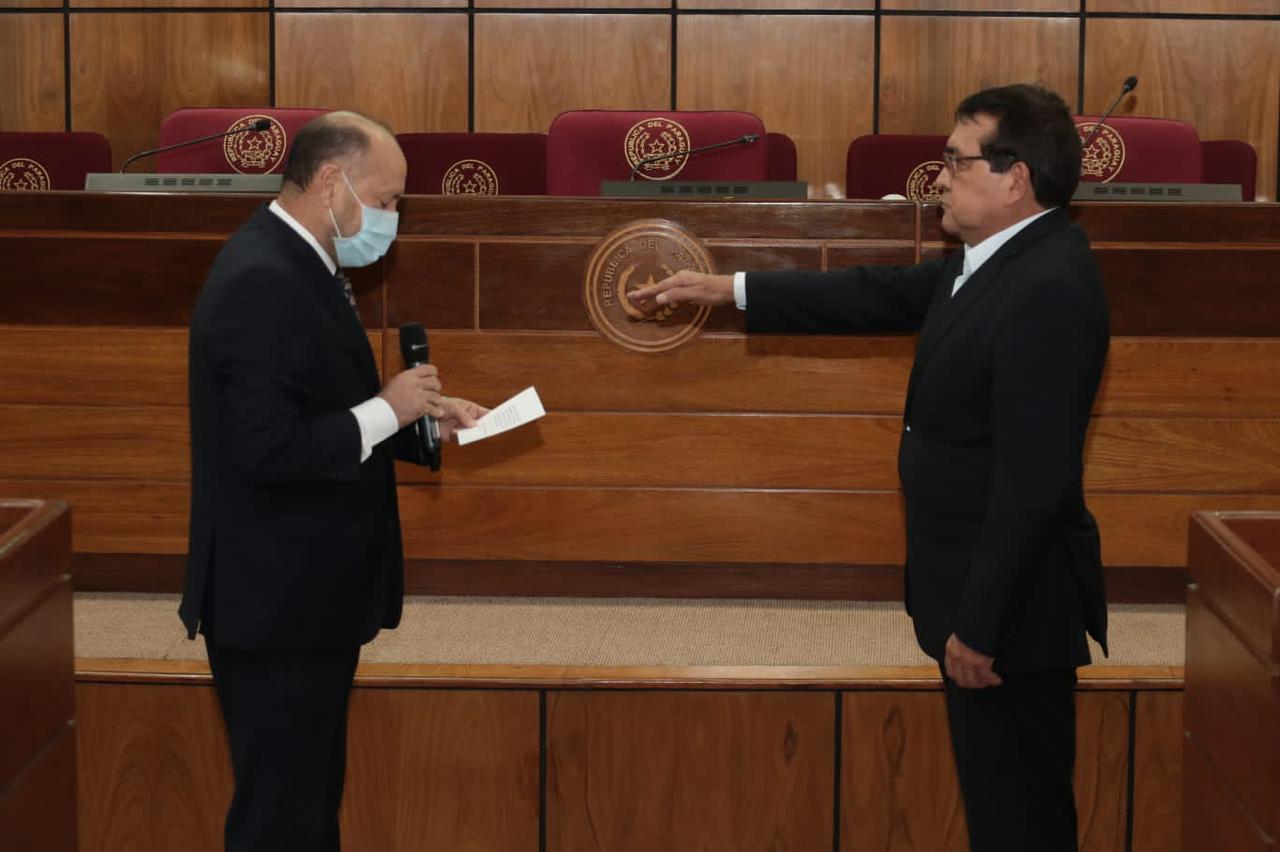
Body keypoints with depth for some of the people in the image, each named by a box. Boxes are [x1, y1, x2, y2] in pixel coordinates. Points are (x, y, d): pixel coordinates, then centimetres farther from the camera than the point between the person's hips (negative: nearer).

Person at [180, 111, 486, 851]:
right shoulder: (263, 282, -23)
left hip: (307, 592, 11)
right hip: (277, 601, -11)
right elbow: (269, 450, -29)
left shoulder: (295, 265, 10)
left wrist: (418, 414, 5)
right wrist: (387, 412, -20)